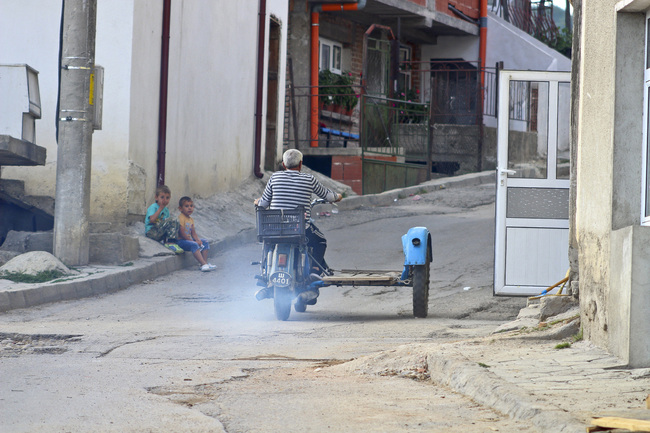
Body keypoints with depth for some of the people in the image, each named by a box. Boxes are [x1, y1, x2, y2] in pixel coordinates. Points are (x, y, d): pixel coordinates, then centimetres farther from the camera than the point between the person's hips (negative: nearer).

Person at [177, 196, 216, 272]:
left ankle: (204, 262, -6)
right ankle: (204, 265, -40)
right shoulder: (180, 218, -15)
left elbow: (193, 233, 13)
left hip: (189, 239, 10)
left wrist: (198, 240, -8)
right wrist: (193, 241, -21)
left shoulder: (191, 219, 15)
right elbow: (182, 233, -21)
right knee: (194, 245, -32)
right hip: (180, 240, -10)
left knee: (205, 242, 3)